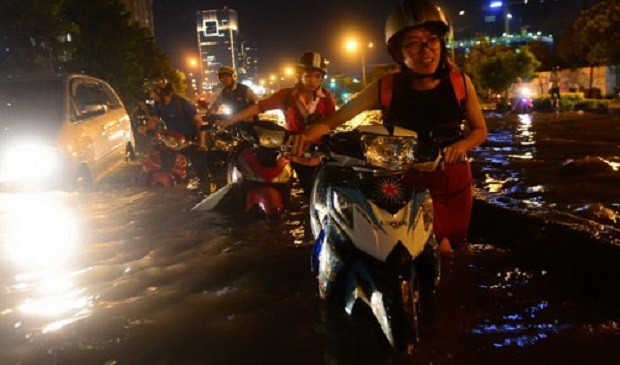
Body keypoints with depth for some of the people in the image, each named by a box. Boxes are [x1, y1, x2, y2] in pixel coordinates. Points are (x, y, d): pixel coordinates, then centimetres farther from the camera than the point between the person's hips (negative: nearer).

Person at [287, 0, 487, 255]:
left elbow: (480, 129, 2)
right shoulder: (386, 88, -16)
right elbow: (333, 120, -13)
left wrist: (461, 146, -20)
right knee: (440, 252, -15)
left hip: (455, 181, 3)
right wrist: (306, 135, -34)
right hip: (411, 183, -3)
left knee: (452, 246, 18)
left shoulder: (460, 83, -11)